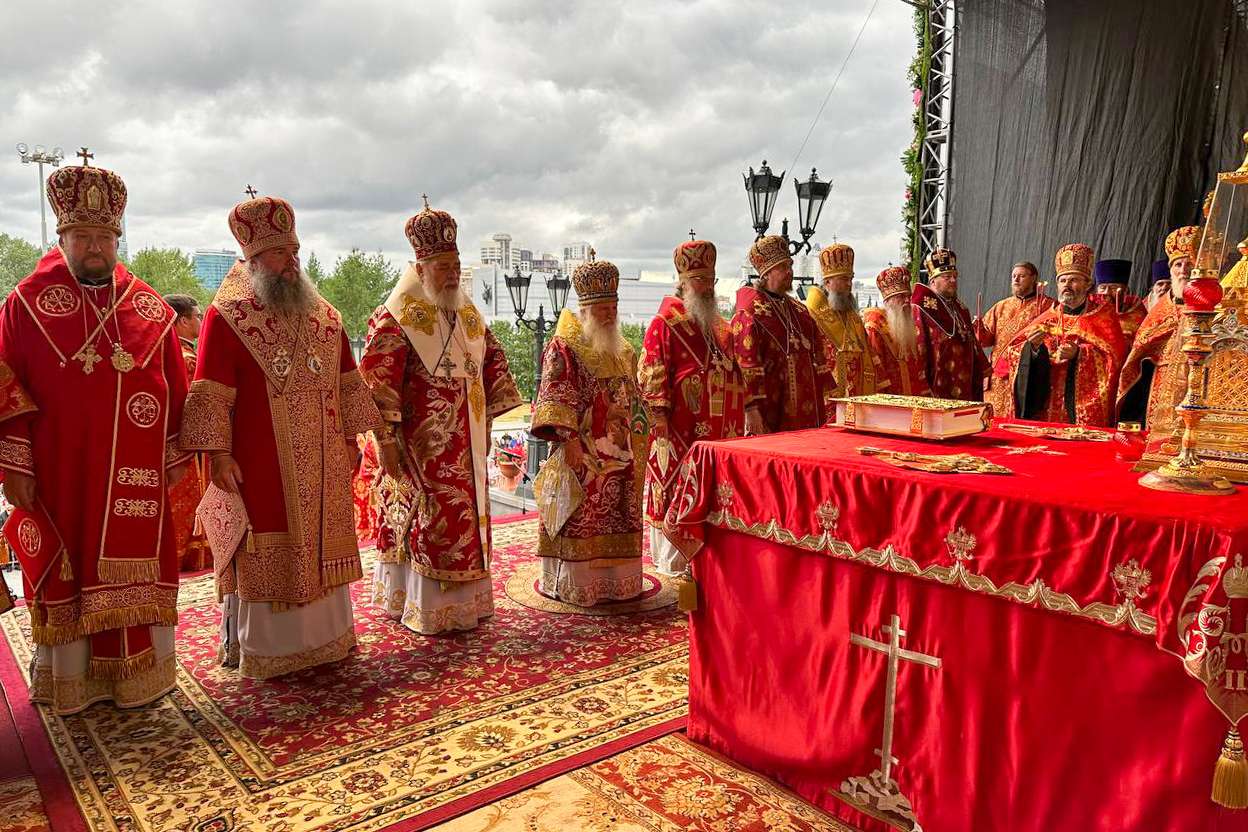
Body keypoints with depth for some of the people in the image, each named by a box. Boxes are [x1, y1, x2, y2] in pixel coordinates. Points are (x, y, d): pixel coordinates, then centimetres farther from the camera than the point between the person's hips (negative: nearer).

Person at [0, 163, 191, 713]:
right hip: (59, 476, -1)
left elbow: (176, 388, 8)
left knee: (132, 572, 9)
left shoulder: (150, 309, 5)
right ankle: (68, 678, 23)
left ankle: (135, 674, 23)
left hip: (135, 478, 2)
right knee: (66, 572, 8)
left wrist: (175, 456, 6)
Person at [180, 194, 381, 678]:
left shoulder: (323, 315, 10)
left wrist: (350, 438, 12)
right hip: (259, 469, -5)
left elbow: (346, 382, 14)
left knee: (320, 546, 13)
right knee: (263, 557, 2)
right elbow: (211, 393, -10)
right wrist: (218, 453, -15)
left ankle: (324, 635, 27)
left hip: (322, 467, 5)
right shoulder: (227, 317, -6)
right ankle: (259, 646, 16)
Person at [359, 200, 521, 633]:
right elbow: (377, 381, -15)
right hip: (422, 448, -7)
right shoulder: (395, 319, -10)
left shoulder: (469, 316, 12)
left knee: (467, 523, 13)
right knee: (428, 525, -1)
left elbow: (491, 365, 18)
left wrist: (486, 424, 15)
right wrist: (385, 440, -18)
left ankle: (464, 602, 26)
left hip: (466, 447, 7)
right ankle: (425, 611, 12)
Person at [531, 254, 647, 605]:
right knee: (582, 518, -4)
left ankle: (617, 579, 21)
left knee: (619, 517, 11)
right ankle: (576, 584, 6)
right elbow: (557, 399, -13)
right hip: (584, 454, -7)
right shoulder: (563, 347, -7)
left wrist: (637, 442, 17)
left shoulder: (623, 350, 16)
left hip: (621, 454, 7)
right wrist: (569, 438, -20)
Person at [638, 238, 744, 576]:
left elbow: (735, 371, 22)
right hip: (682, 428, -7)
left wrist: (742, 415, 16)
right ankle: (673, 561, 10)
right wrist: (660, 417, -18)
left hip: (720, 428, 7)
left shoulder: (721, 326, 16)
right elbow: (651, 373, -12)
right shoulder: (665, 323, -6)